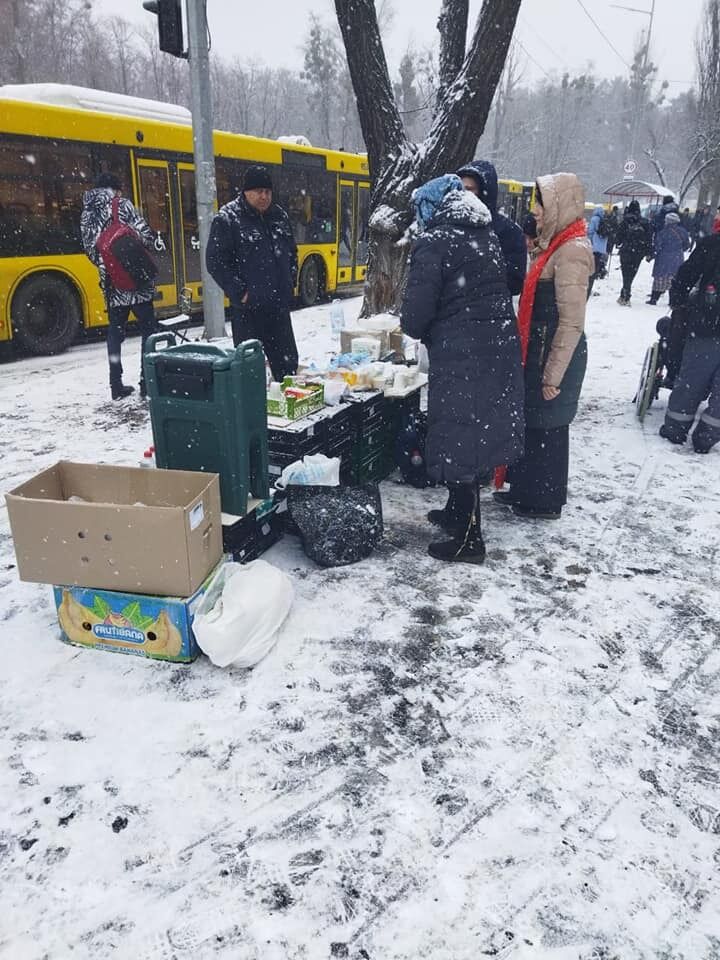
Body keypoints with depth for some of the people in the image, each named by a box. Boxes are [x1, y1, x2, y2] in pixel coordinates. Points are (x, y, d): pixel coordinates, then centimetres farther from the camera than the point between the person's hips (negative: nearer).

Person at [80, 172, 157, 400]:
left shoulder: (87, 215, 11)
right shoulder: (122, 205, -3)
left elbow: (90, 248, 7)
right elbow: (145, 236, -10)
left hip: (112, 282, 5)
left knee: (115, 332, 11)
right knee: (149, 330, 3)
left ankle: (116, 385, 10)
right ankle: (148, 380, -1)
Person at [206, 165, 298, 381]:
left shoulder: (279, 216, 12)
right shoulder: (227, 219, -7)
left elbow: (292, 252, 23)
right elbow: (215, 261, -10)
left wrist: (290, 282, 11)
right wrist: (239, 292, -14)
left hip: (279, 305, 6)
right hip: (247, 308, -5)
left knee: (288, 360, 13)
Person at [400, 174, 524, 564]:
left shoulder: (434, 241, -8)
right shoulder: (487, 236, 15)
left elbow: (417, 308, -14)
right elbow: (497, 289, 14)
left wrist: (414, 328, 9)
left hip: (461, 356, -8)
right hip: (501, 346, 8)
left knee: (458, 438, 0)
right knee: (484, 429, 17)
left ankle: (468, 538, 7)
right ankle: (461, 512, 34)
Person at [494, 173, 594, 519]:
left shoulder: (572, 251, -18)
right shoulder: (556, 244, 12)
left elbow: (572, 322, -22)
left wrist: (553, 375, -20)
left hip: (556, 356, -9)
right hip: (540, 351, 9)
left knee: (547, 427, 3)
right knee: (530, 422, 17)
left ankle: (544, 502, 19)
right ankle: (525, 489, 32)